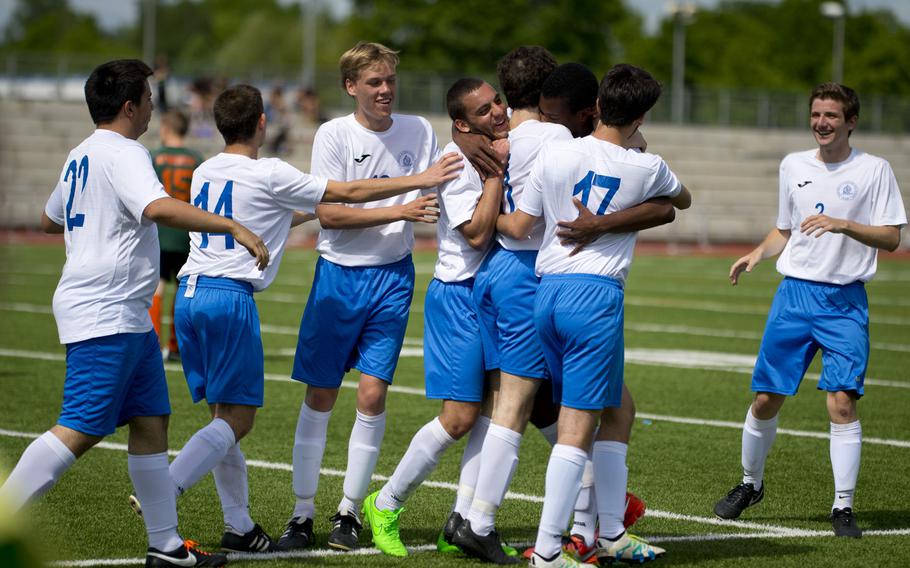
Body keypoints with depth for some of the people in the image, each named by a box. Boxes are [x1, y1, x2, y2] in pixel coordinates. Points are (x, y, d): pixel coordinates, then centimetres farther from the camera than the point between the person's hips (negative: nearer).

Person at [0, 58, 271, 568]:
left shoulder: (81, 156, 18)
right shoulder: (123, 154, -12)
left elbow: (51, 218, 34)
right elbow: (160, 207, -31)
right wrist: (234, 228, -30)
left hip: (127, 317, 11)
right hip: (105, 317, -11)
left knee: (152, 422, 10)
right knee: (80, 431, -12)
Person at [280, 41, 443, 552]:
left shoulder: (419, 131, 4)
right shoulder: (334, 135, -6)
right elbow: (327, 213, -14)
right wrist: (398, 211, -21)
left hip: (394, 275, 2)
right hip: (339, 274, -2)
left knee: (373, 393, -4)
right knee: (320, 396, 1)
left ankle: (350, 511, 8)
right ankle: (303, 513, 9)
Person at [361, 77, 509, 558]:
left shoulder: (506, 149, 8)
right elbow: (477, 233, -25)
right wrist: (497, 167, -23)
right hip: (460, 297, -8)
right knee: (460, 417, -9)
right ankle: (385, 506, 6)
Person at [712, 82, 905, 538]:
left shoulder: (874, 170, -1)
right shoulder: (793, 166, 10)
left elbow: (891, 238, -7)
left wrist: (842, 224, -21)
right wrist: (758, 253, 3)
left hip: (845, 300, -3)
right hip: (794, 292, 3)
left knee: (842, 401, -14)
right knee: (766, 399, 3)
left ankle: (843, 508, -6)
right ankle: (750, 484, 26)